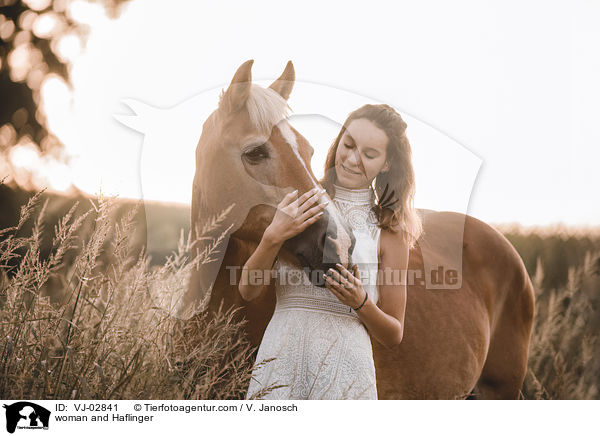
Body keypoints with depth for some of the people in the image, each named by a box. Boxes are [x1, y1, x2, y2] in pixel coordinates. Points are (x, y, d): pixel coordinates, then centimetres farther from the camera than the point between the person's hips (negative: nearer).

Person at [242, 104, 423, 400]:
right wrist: (273, 236, -14)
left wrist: (361, 303, -11)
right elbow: (247, 291, 2)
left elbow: (393, 336, 8)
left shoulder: (387, 230, 4)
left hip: (345, 368, -1)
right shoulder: (298, 205, 7)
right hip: (280, 360, 1)